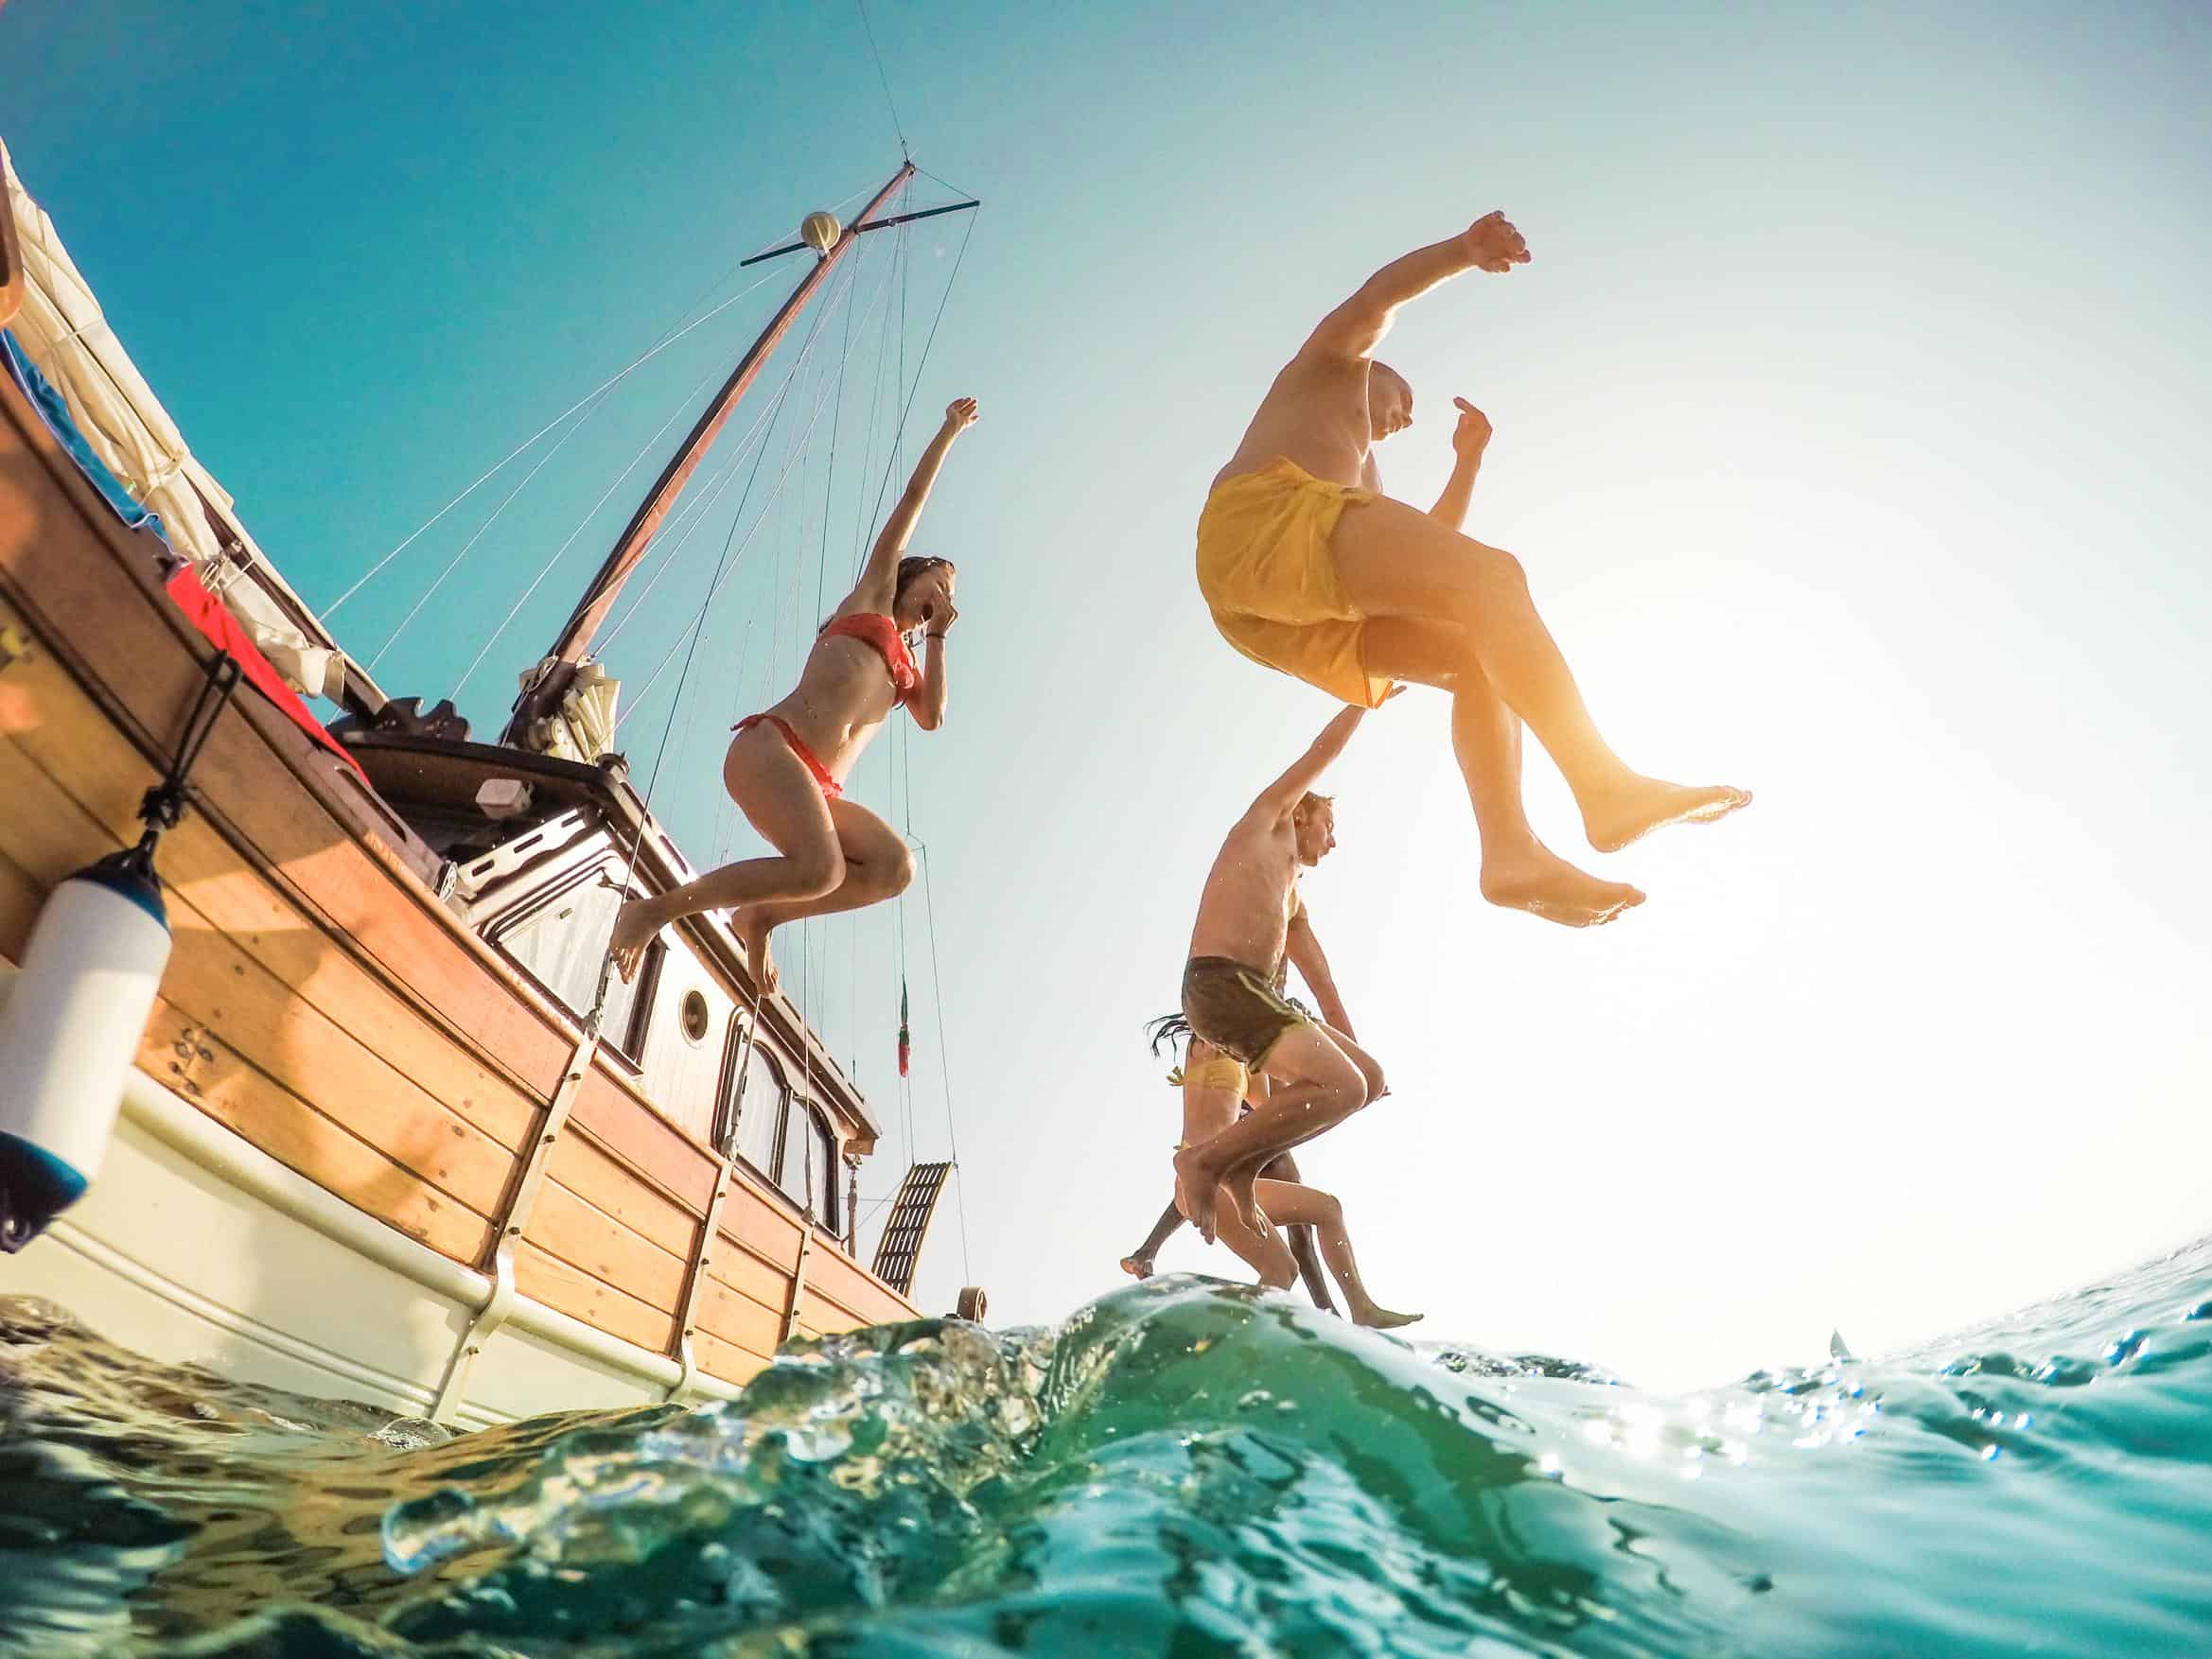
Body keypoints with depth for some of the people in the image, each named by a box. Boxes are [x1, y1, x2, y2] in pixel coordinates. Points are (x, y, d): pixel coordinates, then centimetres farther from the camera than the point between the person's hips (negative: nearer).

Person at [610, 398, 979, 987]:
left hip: (820, 787, 6)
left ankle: (759, 917, -4)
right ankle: (655, 908, -16)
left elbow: (932, 717, 12)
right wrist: (950, 430, 28)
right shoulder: (873, 594, 20)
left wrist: (938, 635, 19)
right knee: (820, 868, -31)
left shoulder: (907, 664, 32)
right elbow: (914, 497, 20)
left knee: (895, 866, -21)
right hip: (772, 746, -6)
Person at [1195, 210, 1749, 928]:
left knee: (1476, 653, 2)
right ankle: (1606, 786, -35)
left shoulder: (1363, 478, 45)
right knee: (1493, 575, -19)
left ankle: (1512, 851, -20)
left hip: (1284, 617, 8)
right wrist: (1465, 250, -12)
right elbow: (1377, 296, 6)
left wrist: (1470, 457, 35)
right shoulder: (1335, 361, 28)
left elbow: (1431, 554, 38)